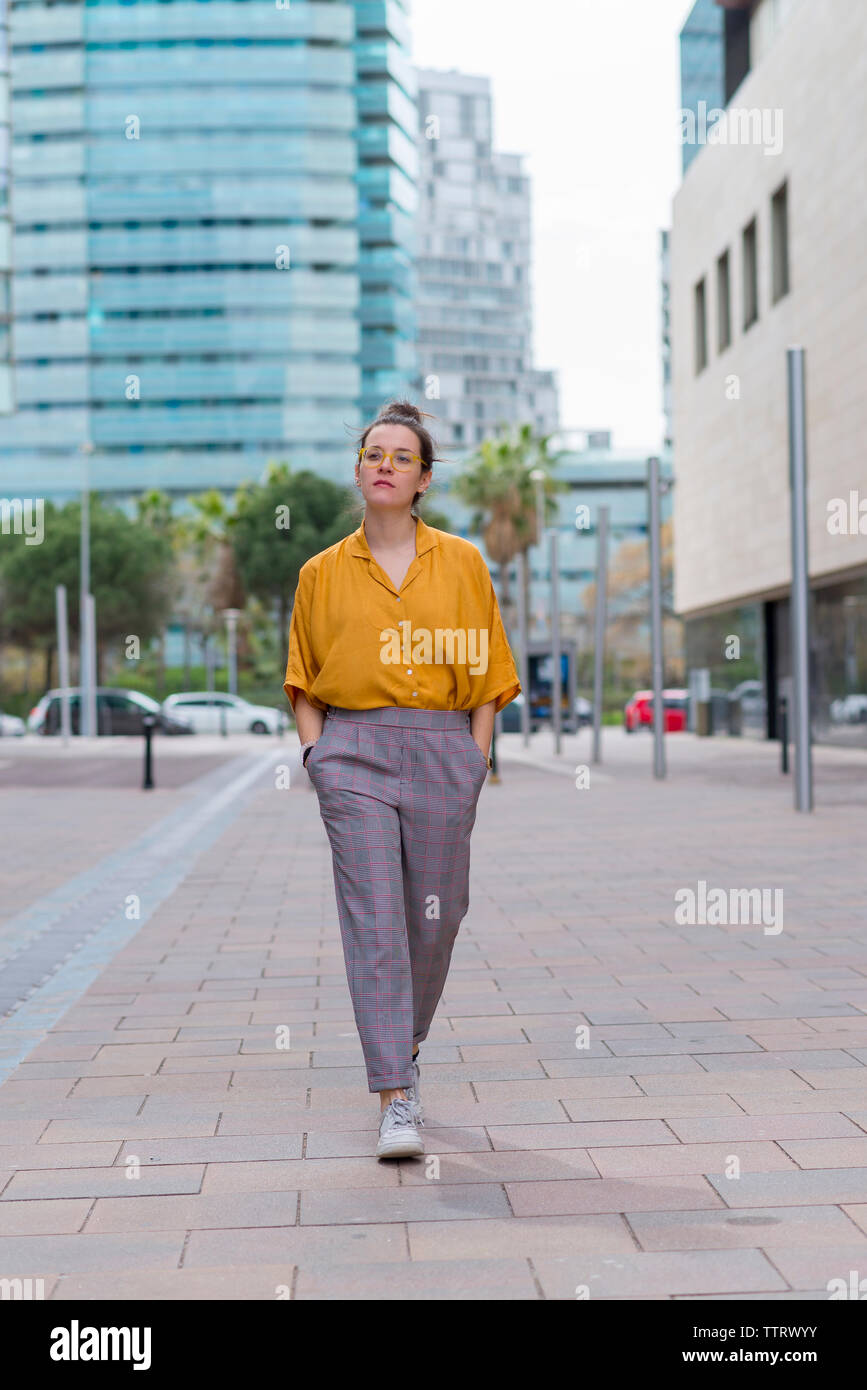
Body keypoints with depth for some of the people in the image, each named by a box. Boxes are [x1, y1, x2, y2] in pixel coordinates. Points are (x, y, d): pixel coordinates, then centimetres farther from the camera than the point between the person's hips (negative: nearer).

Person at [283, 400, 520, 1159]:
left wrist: (476, 754, 1)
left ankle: (406, 1047, 35)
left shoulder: (462, 563, 8)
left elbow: (488, 672, 10)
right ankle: (396, 1101, -9)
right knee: (373, 918, -10)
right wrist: (317, 752, 2)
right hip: (354, 751, -1)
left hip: (443, 749, 1)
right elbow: (302, 679, 15)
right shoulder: (322, 573, 9)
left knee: (433, 918, 7)